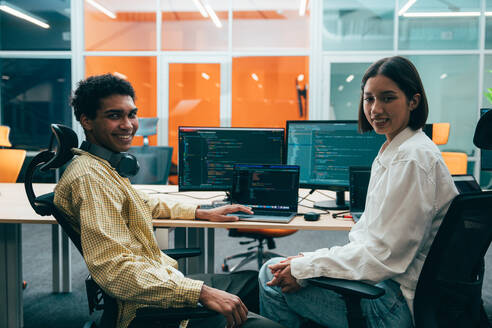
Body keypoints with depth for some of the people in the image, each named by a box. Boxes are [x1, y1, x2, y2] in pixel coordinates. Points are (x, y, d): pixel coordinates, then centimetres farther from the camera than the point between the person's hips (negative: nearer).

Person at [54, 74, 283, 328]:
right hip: (147, 307, -11)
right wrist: (202, 293, -32)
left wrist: (201, 213, 21)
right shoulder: (90, 177, -22)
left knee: (255, 281, 20)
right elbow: (114, 268, -31)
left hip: (164, 280, 11)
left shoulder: (104, 166, 11)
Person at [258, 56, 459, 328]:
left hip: (400, 305, -10)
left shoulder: (411, 159, -21)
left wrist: (305, 268, -18)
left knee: (273, 276, -7)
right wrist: (313, 258, 2)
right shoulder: (393, 151, 11)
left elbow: (384, 255, -23)